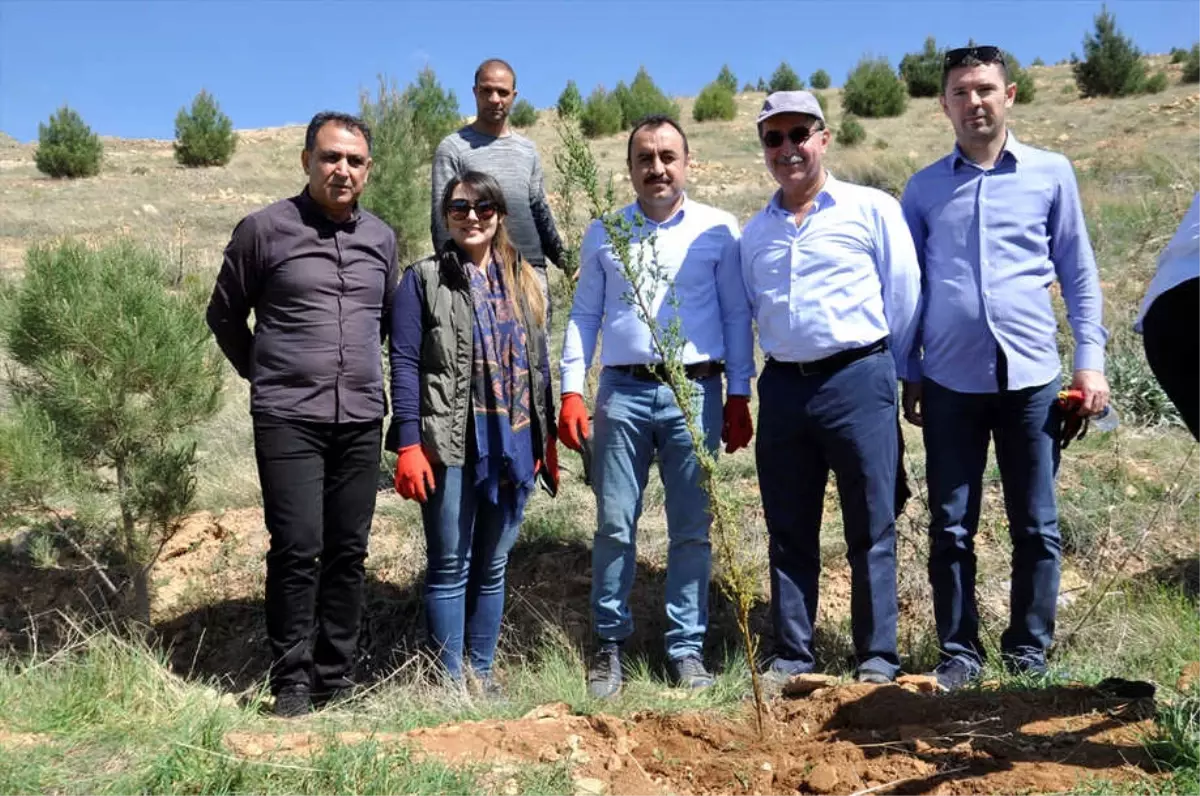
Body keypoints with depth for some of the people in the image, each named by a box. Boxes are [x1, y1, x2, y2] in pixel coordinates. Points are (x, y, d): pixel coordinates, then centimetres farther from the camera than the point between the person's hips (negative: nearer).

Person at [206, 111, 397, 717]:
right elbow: (224, 314, 8)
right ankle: (292, 681, 7)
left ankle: (336, 678, 18)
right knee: (298, 550, -7)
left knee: (348, 552, 7)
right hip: (288, 419, -4)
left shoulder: (381, 238, 10)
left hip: (361, 419, 4)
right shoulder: (265, 229, -2)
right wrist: (264, 373, 10)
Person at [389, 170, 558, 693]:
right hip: (450, 446, -4)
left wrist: (547, 438, 12)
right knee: (450, 567, 2)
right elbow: (405, 363, -7)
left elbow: (539, 363, 15)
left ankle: (482, 672, 25)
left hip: (513, 444, 4)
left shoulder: (523, 282, 14)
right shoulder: (424, 279, 0)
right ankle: (451, 679, 14)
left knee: (492, 567, 12)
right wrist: (408, 444, -14)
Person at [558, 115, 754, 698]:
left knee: (692, 529, 5)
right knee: (614, 525, 4)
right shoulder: (603, 235, 11)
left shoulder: (718, 231, 6)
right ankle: (608, 645, 18)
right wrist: (571, 390, 2)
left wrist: (739, 396, 2)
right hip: (622, 392, 1)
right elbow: (584, 315, 10)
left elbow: (736, 315, 6)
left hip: (695, 392, -1)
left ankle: (687, 648, 18)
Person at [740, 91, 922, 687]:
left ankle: (878, 659, 14)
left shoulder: (872, 209, 1)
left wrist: (889, 373, 6)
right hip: (782, 387, 4)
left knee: (871, 530, 3)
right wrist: (759, 381, 11)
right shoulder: (755, 232, 14)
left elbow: (903, 297, 3)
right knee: (789, 532, 10)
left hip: (858, 380, -4)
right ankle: (791, 655, 20)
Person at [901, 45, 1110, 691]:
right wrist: (910, 375, 7)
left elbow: (1078, 274, 7)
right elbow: (908, 287, 10)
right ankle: (959, 653, 17)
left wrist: (1091, 361, 1)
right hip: (951, 382, 1)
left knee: (1036, 526, 7)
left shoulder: (1051, 173, 5)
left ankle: (1030, 651, 20)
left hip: (1030, 377, 0)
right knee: (951, 529, 5)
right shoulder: (924, 188, 7)